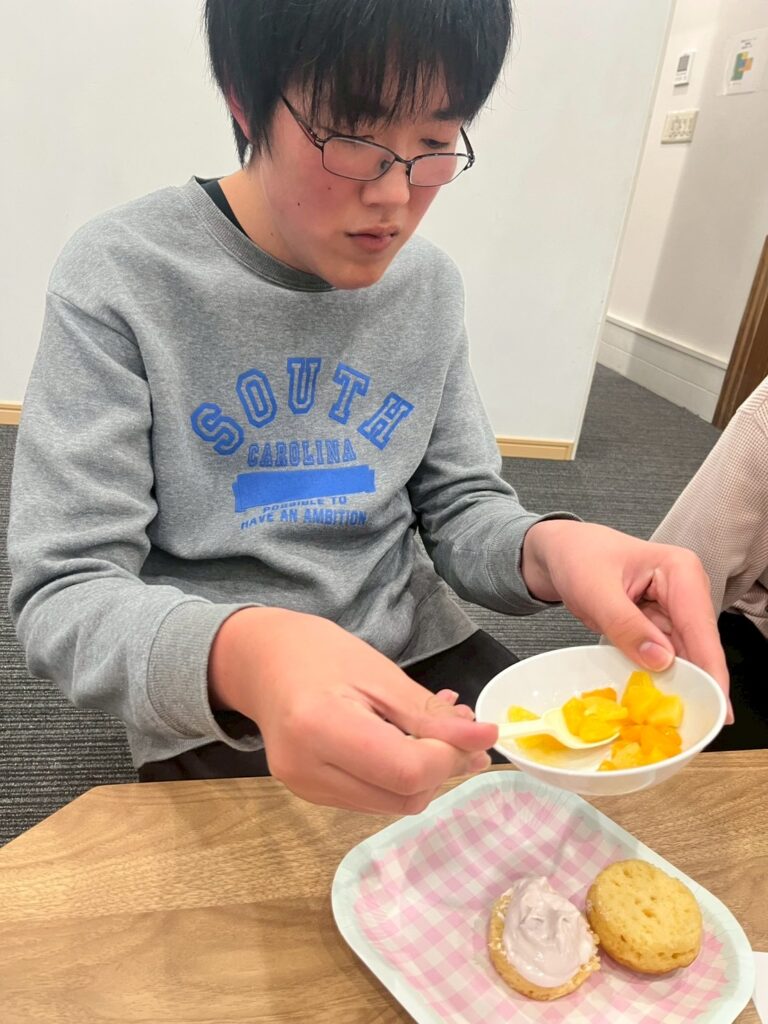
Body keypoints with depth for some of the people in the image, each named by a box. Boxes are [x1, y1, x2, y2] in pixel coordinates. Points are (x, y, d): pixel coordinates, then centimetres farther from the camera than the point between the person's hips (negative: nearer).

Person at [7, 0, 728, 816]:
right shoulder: (120, 279, -15)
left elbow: (462, 509, 3)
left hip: (419, 662, 4)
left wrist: (547, 549, -22)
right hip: (211, 719, -3)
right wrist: (236, 657, -39)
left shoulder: (431, 284, 0)